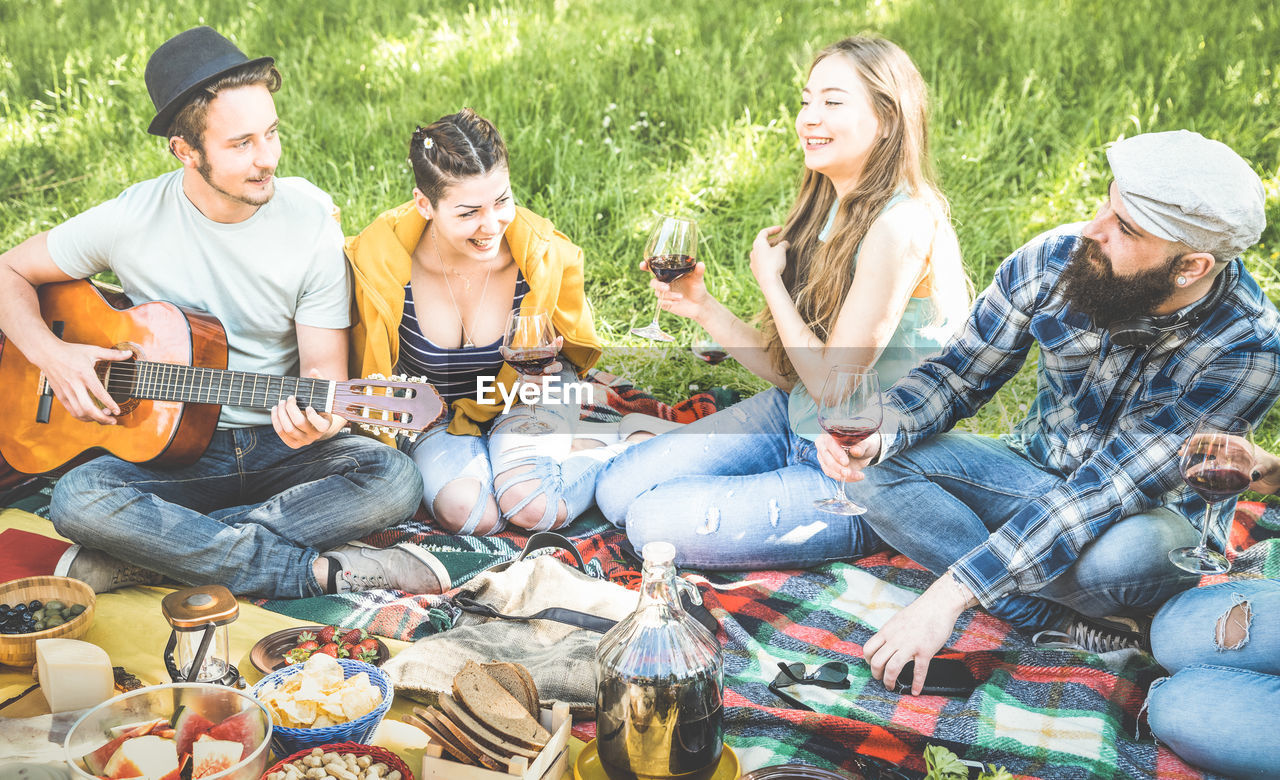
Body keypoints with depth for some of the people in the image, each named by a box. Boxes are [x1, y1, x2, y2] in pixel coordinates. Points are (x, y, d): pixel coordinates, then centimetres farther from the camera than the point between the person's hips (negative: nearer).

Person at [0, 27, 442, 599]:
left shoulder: (312, 218, -7)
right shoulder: (132, 219, -7)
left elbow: (324, 363, -5)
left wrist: (317, 409, -29)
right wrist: (52, 354, -12)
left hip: (281, 445, 1)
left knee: (393, 479, -28)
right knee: (78, 499, -31)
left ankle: (144, 555, -24)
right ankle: (320, 570, -26)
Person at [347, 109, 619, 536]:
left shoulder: (543, 256, -24)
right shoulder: (381, 261, -27)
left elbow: (570, 338, 1)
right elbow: (373, 372, -5)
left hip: (525, 394, 1)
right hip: (433, 409, 0)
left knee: (532, 507, -26)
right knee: (467, 512, -28)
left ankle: (599, 445, 3)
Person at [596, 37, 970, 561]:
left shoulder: (901, 227, -24)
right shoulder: (829, 211, 4)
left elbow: (833, 384, -23)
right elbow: (789, 372, 4)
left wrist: (769, 281, -13)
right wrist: (703, 309, -8)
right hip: (794, 421, 8)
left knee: (655, 521, -18)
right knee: (616, 489, 3)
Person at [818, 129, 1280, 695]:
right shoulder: (1052, 261, -17)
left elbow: (1106, 489, -34)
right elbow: (957, 373, -4)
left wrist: (951, 592, -37)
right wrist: (882, 431, -28)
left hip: (1153, 515, -5)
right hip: (1034, 474, 5)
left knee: (1121, 553, -41)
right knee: (875, 471, -19)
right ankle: (1068, 626, -23)